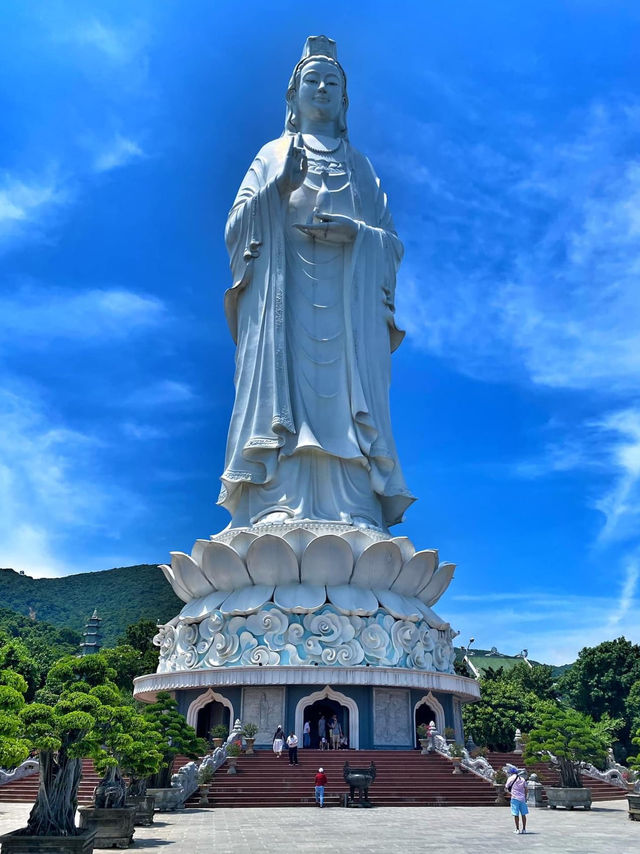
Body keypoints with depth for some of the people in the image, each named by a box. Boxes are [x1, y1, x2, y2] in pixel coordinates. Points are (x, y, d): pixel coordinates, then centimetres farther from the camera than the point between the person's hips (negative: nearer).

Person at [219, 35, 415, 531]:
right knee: (282, 392, -17)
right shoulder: (273, 156, 20)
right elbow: (236, 228, 8)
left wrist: (357, 232, -7)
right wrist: (278, 189, -9)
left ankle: (355, 523, -19)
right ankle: (276, 515, -24)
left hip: (348, 306, 1)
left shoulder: (361, 168, 24)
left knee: (346, 401, -13)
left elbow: (393, 244, 14)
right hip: (283, 299, -1)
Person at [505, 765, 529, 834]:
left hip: (515, 798, -4)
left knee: (516, 814, 0)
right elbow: (525, 790, 9)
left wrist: (509, 792, 18)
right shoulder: (522, 779, 10)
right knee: (523, 814, 11)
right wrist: (525, 798, 15)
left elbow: (506, 788, 1)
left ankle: (517, 829, 1)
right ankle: (524, 829, 14)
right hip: (522, 798, 4)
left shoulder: (510, 778, -3)